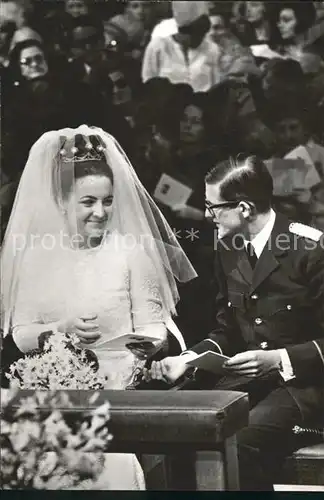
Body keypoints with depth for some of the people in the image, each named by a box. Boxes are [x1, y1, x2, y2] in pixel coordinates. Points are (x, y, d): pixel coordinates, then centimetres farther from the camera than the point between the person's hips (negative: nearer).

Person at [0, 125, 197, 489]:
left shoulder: (132, 249, 3)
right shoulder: (36, 254, 7)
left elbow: (152, 324, 1)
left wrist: (148, 340, -21)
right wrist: (62, 329, -13)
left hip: (118, 388, -1)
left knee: (110, 462, -26)